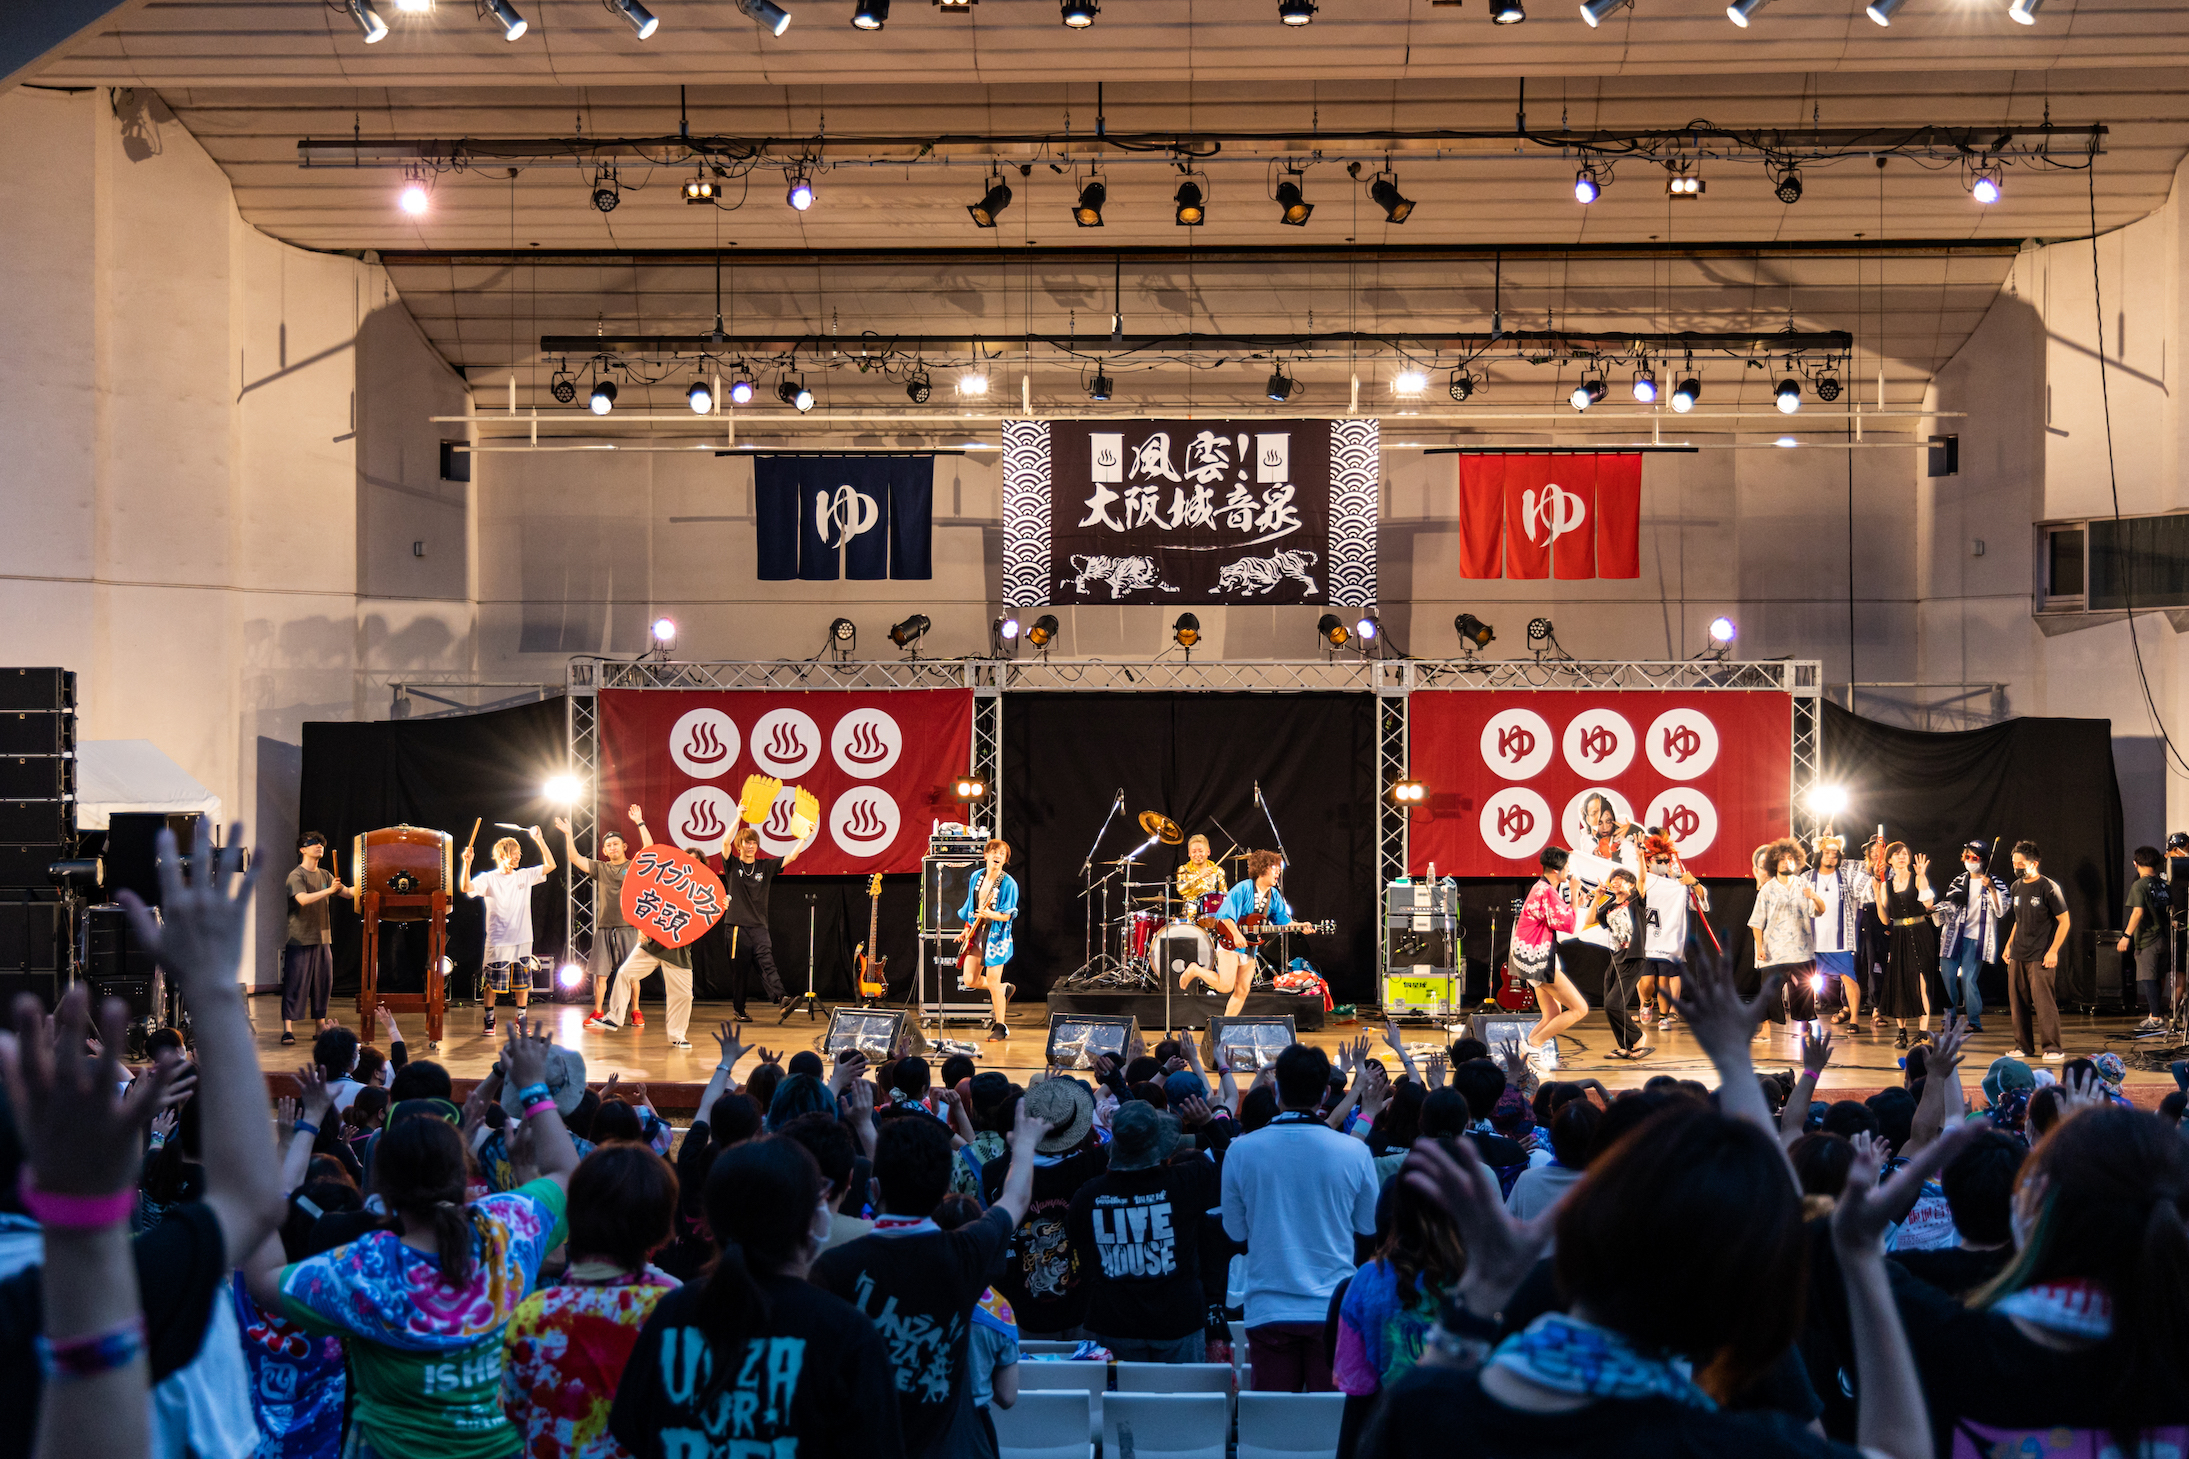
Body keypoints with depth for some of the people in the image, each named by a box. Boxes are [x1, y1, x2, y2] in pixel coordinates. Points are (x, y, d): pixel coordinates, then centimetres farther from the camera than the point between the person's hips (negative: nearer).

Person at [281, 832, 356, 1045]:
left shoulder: (325, 876, 14)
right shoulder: (296, 876, -7)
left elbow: (348, 892, 10)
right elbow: (303, 899, -24)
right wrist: (329, 890, -33)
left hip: (323, 939, 6)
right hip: (300, 939, -6)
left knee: (323, 984, 7)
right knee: (295, 984, -7)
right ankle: (288, 1028, -5)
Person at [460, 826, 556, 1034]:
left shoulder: (525, 876, 8)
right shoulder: (488, 879, -2)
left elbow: (550, 865, 6)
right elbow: (466, 887, -16)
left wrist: (539, 840, 1)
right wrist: (467, 864, -29)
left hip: (522, 940, 3)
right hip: (497, 942, -3)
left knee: (522, 983, 8)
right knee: (491, 984, 0)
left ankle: (521, 1020, 19)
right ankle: (490, 1020, 13)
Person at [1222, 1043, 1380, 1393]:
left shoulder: (1240, 1151, -6)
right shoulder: (1355, 1152, -7)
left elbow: (1235, 1231, 7)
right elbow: (1370, 1227, 8)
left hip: (1267, 1310, 1)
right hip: (1334, 1308, 0)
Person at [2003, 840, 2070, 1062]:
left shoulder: (2048, 887, -8)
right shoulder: (2016, 887, 12)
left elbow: (2064, 921, -7)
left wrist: (2053, 951, -13)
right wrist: (2009, 944, 16)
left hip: (2040, 956, -7)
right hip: (2017, 955, 7)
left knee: (2043, 1000, -11)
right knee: (2017, 1000, 7)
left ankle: (2052, 1047, -5)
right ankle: (2023, 1045, 16)